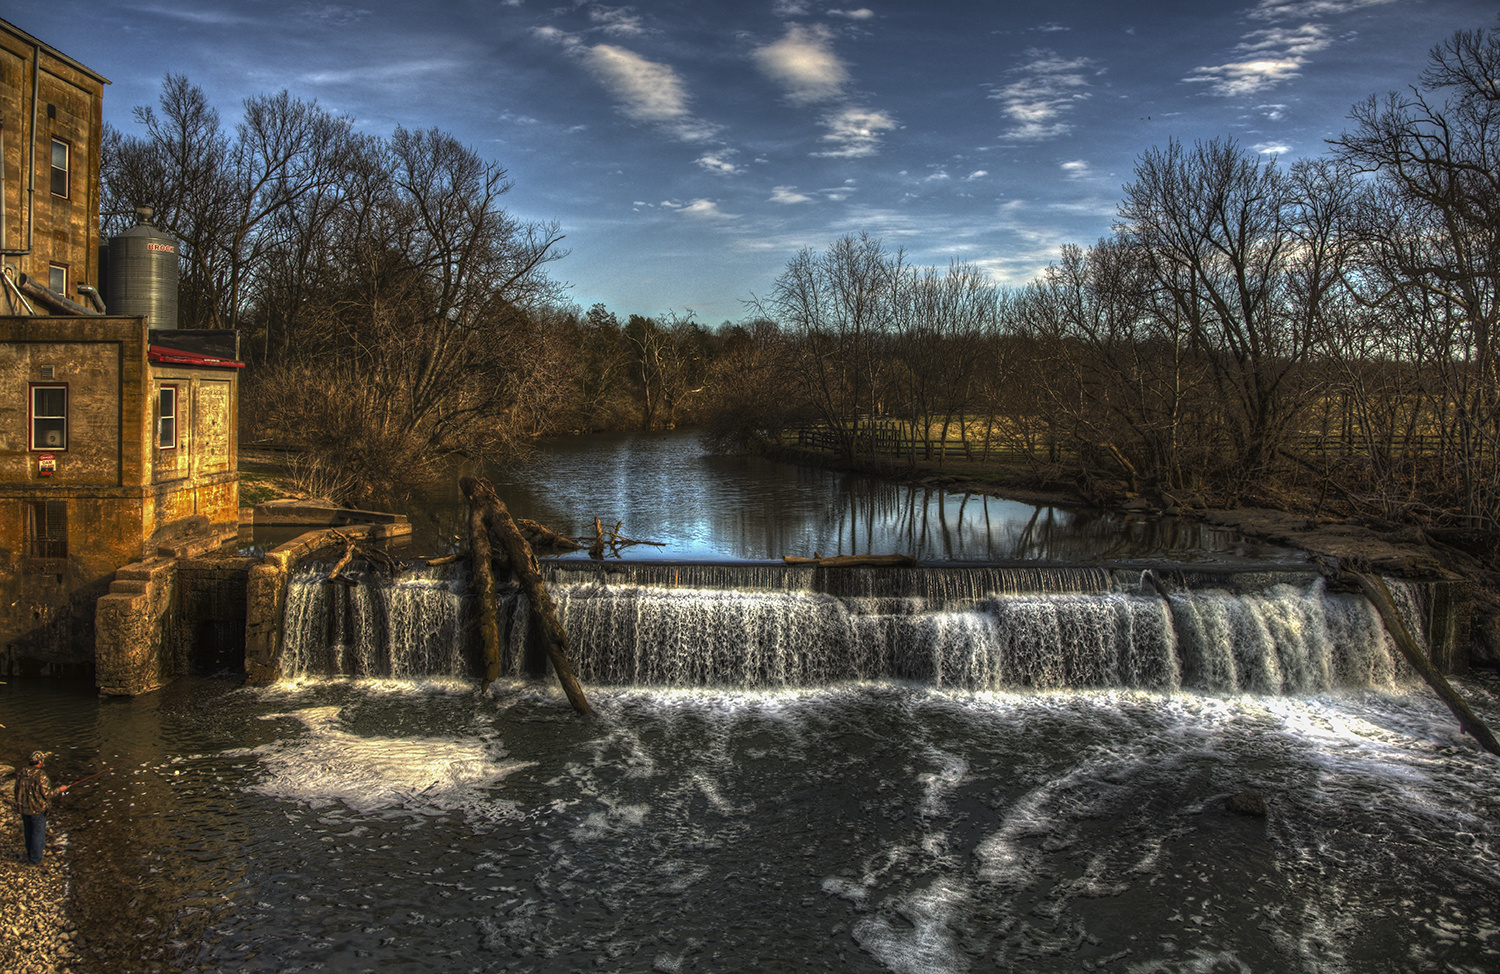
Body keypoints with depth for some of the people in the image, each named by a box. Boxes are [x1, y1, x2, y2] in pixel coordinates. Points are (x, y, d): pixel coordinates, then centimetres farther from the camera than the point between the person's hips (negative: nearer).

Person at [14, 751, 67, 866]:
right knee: (38, 834, 8)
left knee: (29, 834, 22)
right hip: (37, 810, -6)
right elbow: (47, 794, -21)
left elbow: (18, 791, 7)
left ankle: (30, 856, 36)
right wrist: (59, 790, -4)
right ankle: (35, 860, 16)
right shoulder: (40, 775, -23)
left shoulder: (21, 773, -3)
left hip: (24, 809, 6)